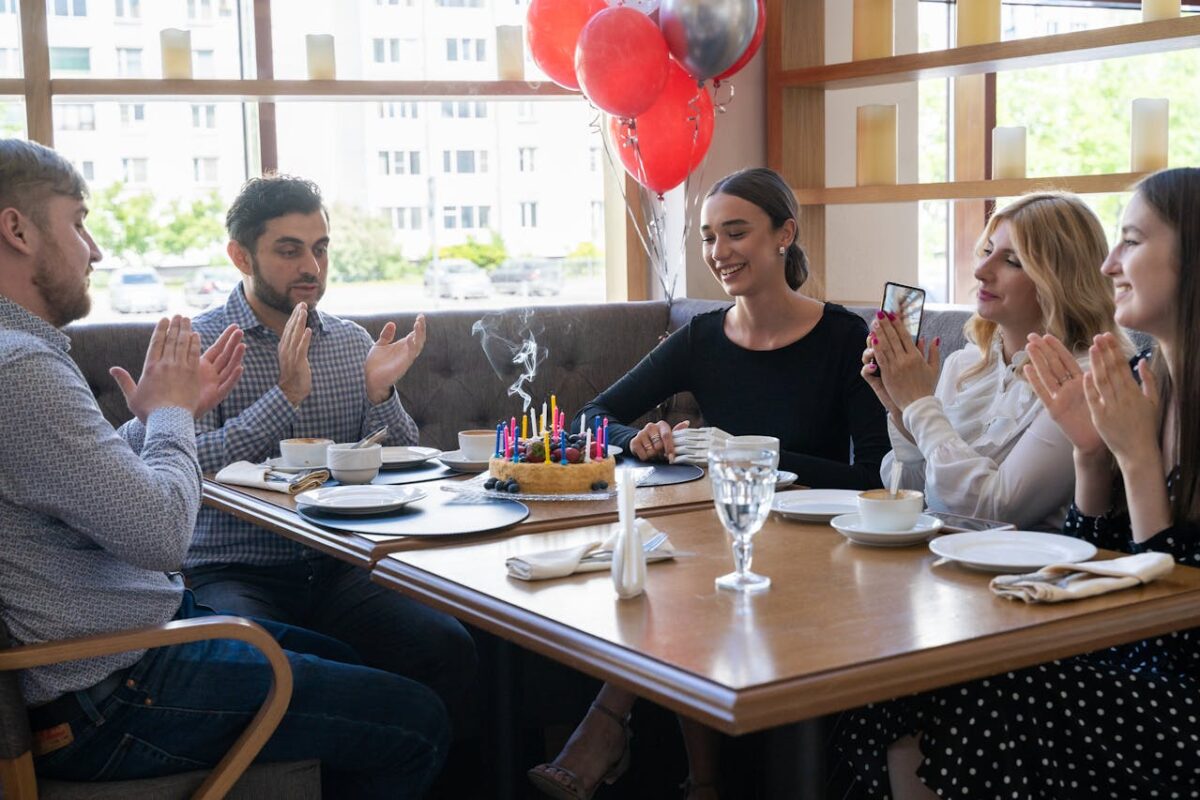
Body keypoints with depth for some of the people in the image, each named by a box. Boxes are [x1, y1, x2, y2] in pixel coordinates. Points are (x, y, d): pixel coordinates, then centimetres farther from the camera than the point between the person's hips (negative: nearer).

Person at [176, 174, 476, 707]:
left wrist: (379, 394, -7)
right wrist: (286, 395, -19)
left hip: (337, 569, 4)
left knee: (449, 648, -21)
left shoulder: (353, 343, 14)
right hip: (234, 570, -4)